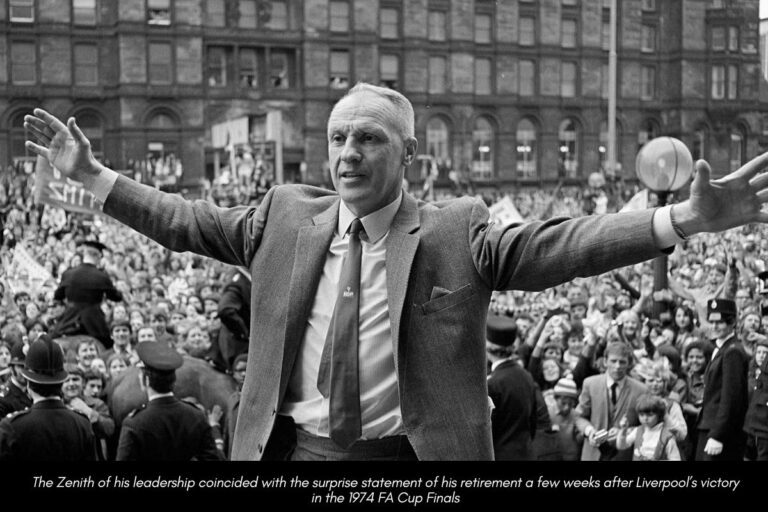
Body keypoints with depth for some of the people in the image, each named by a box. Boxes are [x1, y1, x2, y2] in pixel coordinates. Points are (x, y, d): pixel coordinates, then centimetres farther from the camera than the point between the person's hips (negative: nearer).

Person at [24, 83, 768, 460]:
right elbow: (188, 221, 13)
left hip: (407, 454, -2)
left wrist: (685, 219, -24)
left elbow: (556, 246, -13)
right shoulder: (286, 215, 5)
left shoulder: (457, 232, -4)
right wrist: (92, 176, 12)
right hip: (295, 450, 3)